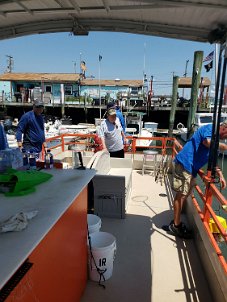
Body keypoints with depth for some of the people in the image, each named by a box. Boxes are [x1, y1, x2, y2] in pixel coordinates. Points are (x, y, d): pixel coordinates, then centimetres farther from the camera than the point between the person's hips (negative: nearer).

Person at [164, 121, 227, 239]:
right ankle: (175, 226, 7)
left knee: (185, 194, 15)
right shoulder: (210, 128, -6)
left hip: (191, 168, 10)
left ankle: (176, 222, 28)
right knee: (181, 195, -4)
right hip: (184, 164, -10)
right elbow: (208, 142, -30)